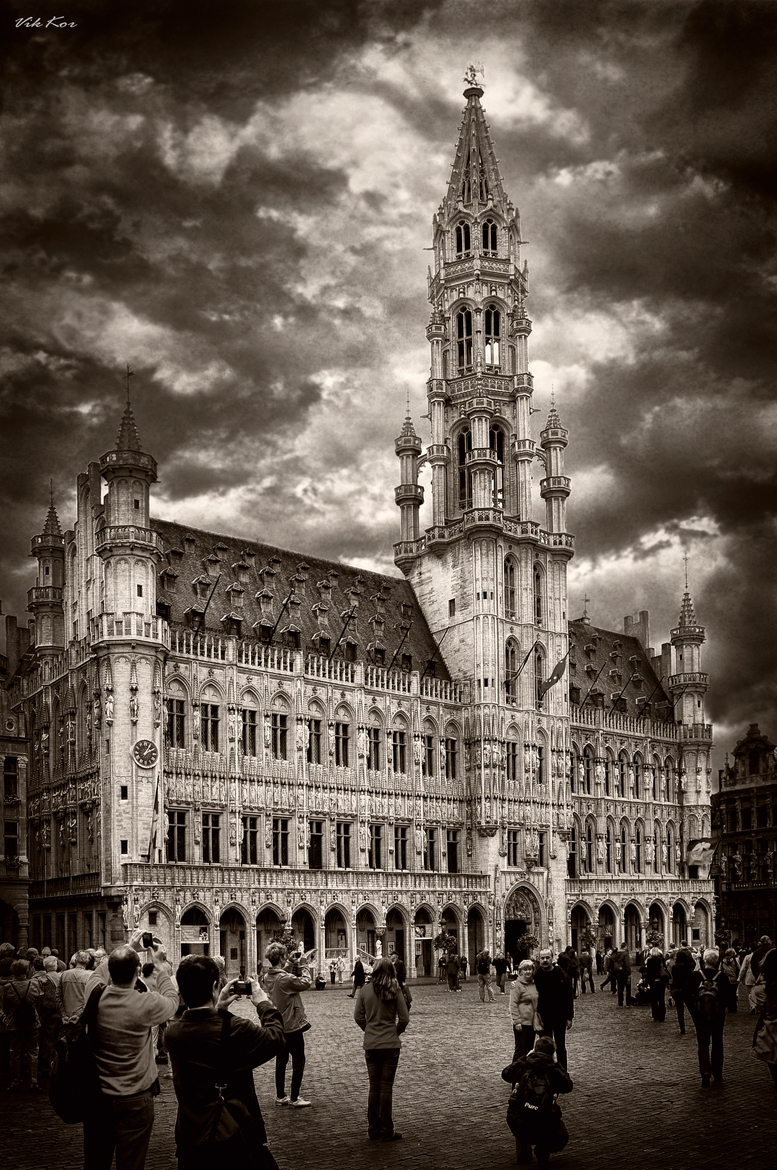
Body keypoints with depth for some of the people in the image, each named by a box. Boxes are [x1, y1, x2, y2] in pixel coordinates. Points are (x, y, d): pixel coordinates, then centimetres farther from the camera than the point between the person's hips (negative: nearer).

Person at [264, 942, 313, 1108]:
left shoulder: (268, 977, -1)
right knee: (298, 1062, 4)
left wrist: (291, 964, 4)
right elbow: (305, 983, -19)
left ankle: (280, 1096, 24)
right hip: (292, 1025, -8)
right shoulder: (285, 979, -26)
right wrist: (304, 965, -8)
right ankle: (294, 1098, 8)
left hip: (278, 1025, 8)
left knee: (281, 1061, 17)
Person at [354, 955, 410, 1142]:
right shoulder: (394, 992, -7)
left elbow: (358, 1016, 2)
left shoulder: (366, 991, -2)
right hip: (390, 1044, -2)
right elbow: (404, 1018, -5)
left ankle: (373, 1130, 16)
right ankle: (386, 1131, 7)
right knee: (386, 1087, 3)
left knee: (374, 1087, 11)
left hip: (370, 1045, 2)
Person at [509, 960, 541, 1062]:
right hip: (522, 1022, -7)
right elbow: (513, 1005, -13)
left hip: (533, 1022, 7)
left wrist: (538, 1022, 15)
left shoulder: (534, 984, 11)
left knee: (529, 1049, 11)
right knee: (520, 1049, -3)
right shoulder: (517, 985, -10)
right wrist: (517, 1022, -19)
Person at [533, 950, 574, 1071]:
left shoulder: (561, 975, -4)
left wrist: (569, 1017, -4)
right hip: (543, 1018, 0)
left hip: (560, 1017, 0)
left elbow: (569, 997, 0)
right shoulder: (536, 976, -3)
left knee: (561, 1048, 9)